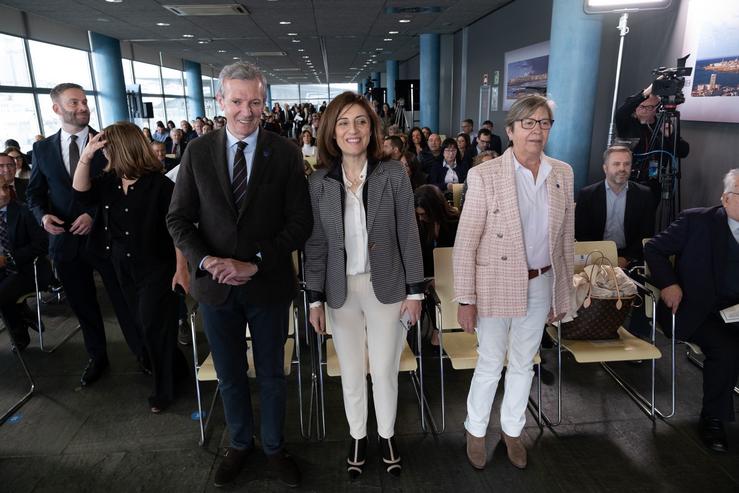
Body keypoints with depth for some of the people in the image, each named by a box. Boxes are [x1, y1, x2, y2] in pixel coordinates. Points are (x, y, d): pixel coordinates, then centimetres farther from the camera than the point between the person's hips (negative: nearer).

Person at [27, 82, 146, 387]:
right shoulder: (42, 149, 5)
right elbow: (34, 191, 12)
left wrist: (95, 214, -16)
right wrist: (43, 215, -8)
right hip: (65, 240, 3)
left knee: (124, 300, 6)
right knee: (82, 305, 16)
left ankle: (142, 353, 23)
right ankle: (97, 357, 34)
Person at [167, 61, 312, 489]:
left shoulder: (285, 153, -6)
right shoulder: (197, 152, 0)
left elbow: (300, 222, -8)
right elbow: (179, 218, 2)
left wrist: (255, 264, -17)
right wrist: (205, 260, -15)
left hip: (268, 285, -1)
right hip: (216, 284, 2)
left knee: (272, 374, 16)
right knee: (230, 376, 19)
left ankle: (275, 446, 40)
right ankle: (240, 444, 43)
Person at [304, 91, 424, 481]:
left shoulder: (394, 176, -7)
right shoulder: (318, 183, -4)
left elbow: (409, 236, -4)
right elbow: (315, 245, 0)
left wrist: (415, 290, -4)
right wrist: (314, 299, -1)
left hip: (386, 287, -1)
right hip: (341, 290, 1)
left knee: (385, 371, 12)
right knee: (351, 373, 15)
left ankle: (387, 436, 37)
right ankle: (358, 438, 38)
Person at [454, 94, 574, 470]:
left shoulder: (562, 173, 2)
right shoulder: (485, 175, -13)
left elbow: (566, 238, 8)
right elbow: (465, 242, -13)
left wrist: (562, 292, 9)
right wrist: (466, 299, -14)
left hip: (541, 285, 4)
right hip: (496, 285, -4)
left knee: (523, 364, 19)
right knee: (490, 364, 10)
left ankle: (512, 430, 41)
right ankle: (475, 430, 35)